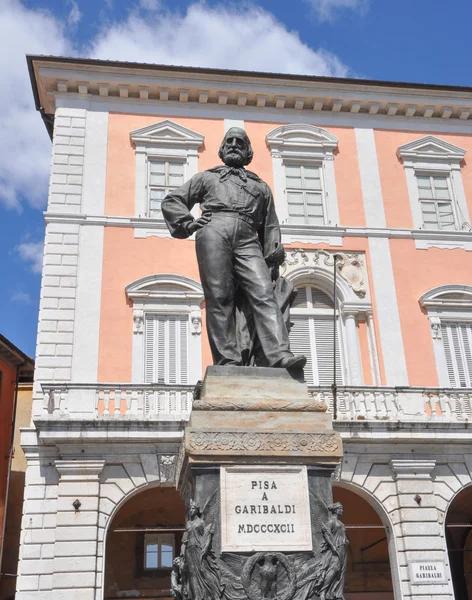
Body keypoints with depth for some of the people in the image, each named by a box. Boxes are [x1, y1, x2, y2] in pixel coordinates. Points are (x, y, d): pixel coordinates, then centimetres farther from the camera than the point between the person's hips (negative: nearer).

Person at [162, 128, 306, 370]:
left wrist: (274, 250, 7)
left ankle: (279, 354, -34)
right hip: (214, 231, -1)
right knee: (219, 296, -15)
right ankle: (228, 360, -22)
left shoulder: (261, 186, 35)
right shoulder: (206, 177, 31)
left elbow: (270, 224, 27)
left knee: (263, 292, -20)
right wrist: (187, 223, 9)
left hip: (247, 240, 1)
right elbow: (171, 201, 27)